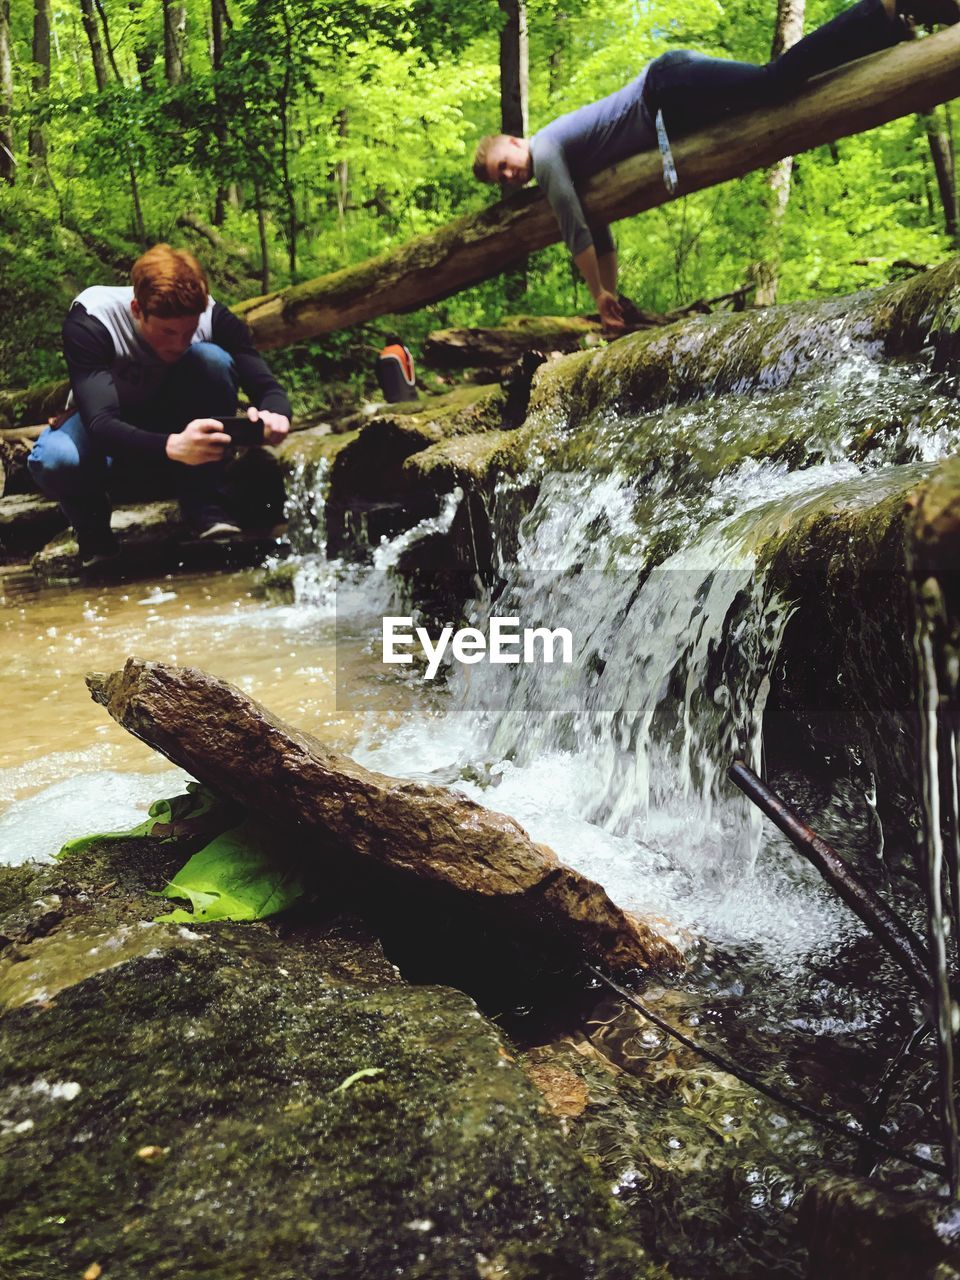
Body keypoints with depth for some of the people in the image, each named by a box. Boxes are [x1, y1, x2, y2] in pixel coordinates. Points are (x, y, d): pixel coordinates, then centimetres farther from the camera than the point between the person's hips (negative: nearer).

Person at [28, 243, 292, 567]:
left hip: (174, 421, 2)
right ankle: (93, 533, -1)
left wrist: (274, 416, -48)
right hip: (114, 431, -2)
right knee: (54, 459, -38)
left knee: (212, 358, -29)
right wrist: (172, 447, -62)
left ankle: (206, 507, -16)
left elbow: (268, 388, -22)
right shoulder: (88, 321, -31)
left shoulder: (213, 316, -23)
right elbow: (100, 421, -42)